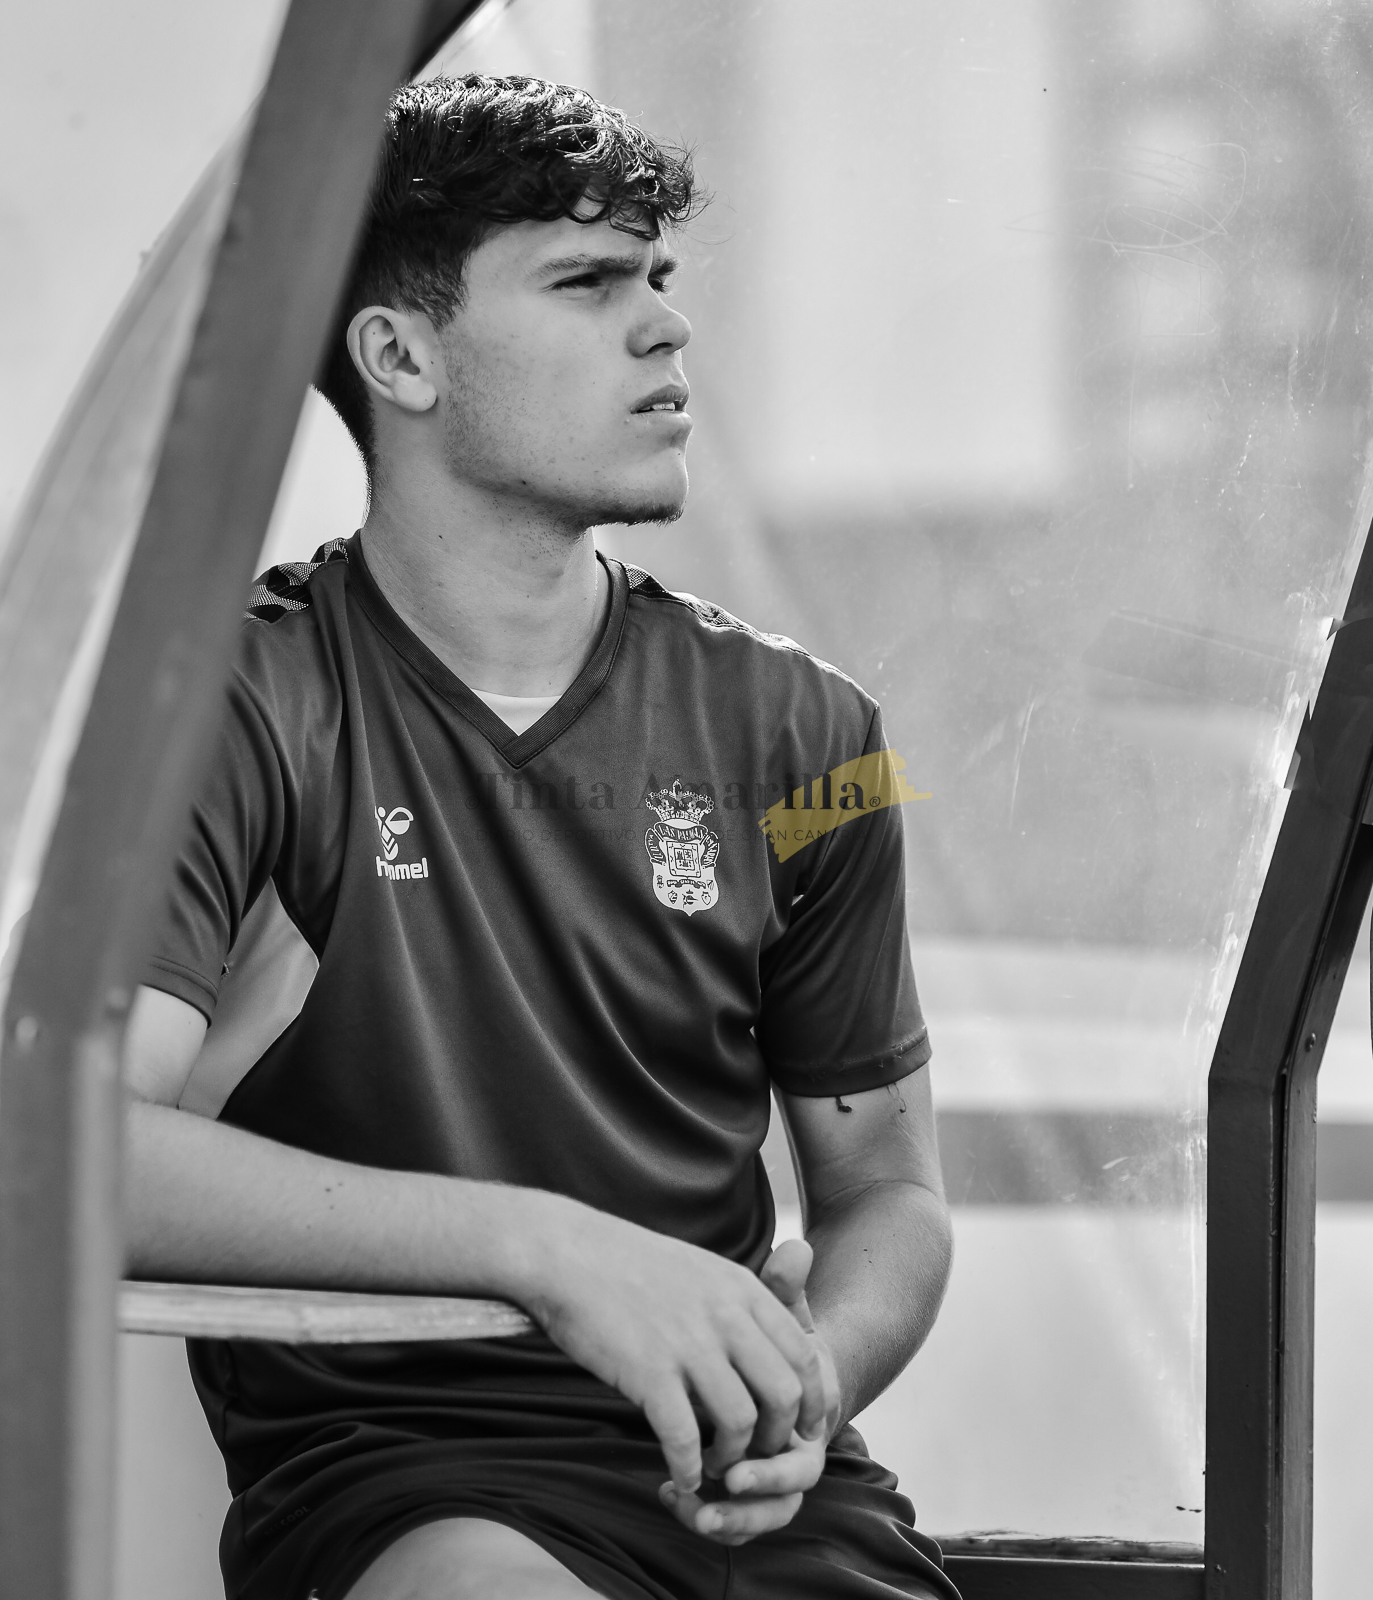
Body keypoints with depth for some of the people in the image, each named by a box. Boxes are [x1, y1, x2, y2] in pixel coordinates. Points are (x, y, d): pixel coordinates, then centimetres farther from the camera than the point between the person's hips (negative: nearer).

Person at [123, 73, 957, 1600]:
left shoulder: (792, 732, 10)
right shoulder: (243, 708, -3)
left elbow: (888, 1193, 19)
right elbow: (71, 1147, -18)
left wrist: (807, 1376, -4)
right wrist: (550, 1248, -22)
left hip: (742, 1473, 5)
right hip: (396, 1477, -4)